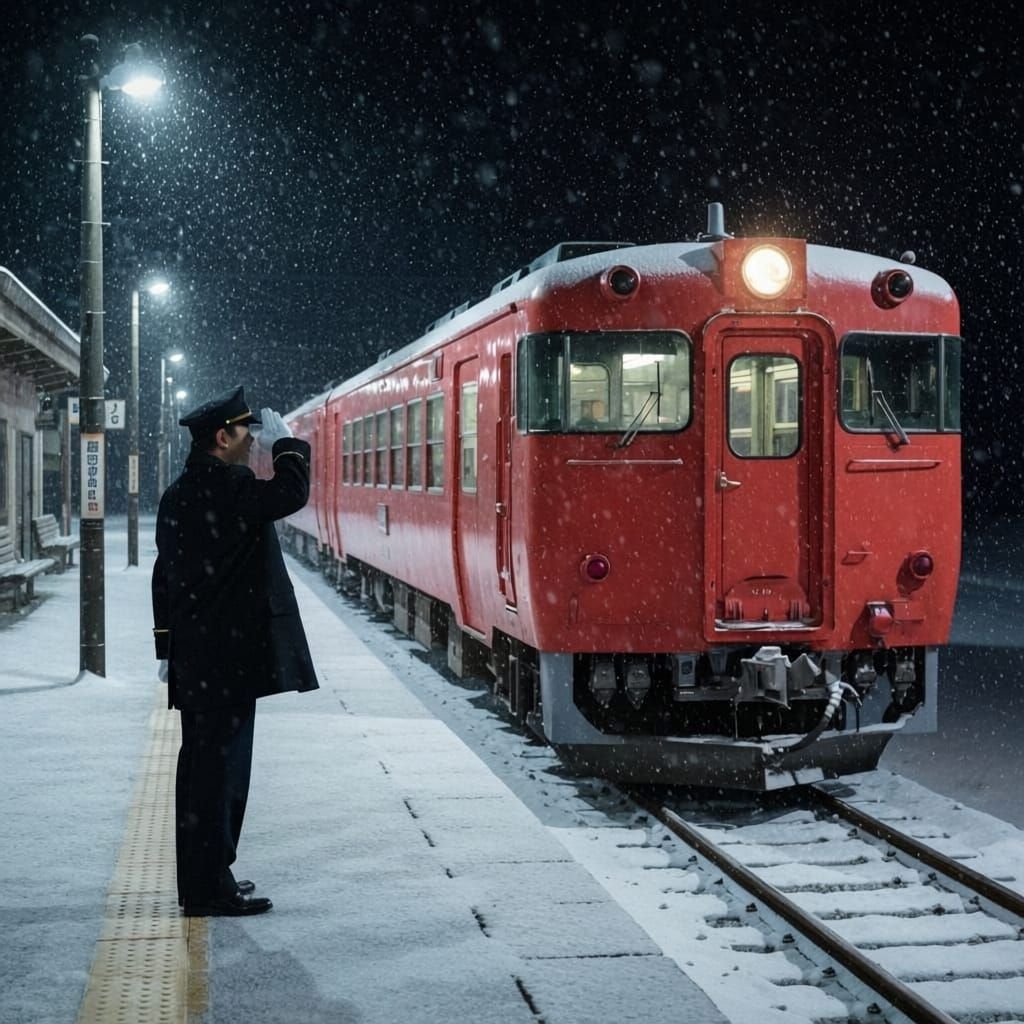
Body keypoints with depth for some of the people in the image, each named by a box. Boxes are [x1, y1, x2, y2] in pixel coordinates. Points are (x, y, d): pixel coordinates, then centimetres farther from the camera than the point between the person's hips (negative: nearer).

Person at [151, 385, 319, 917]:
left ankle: (199, 881, 23)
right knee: (220, 768, -6)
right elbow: (291, 492, -25)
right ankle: (211, 889, -2)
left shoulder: (177, 495, 14)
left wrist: (167, 645, 21)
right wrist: (285, 441, -8)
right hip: (228, 656, -10)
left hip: (193, 657, 10)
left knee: (202, 765, 15)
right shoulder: (227, 488, -15)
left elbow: (164, 575, 17)